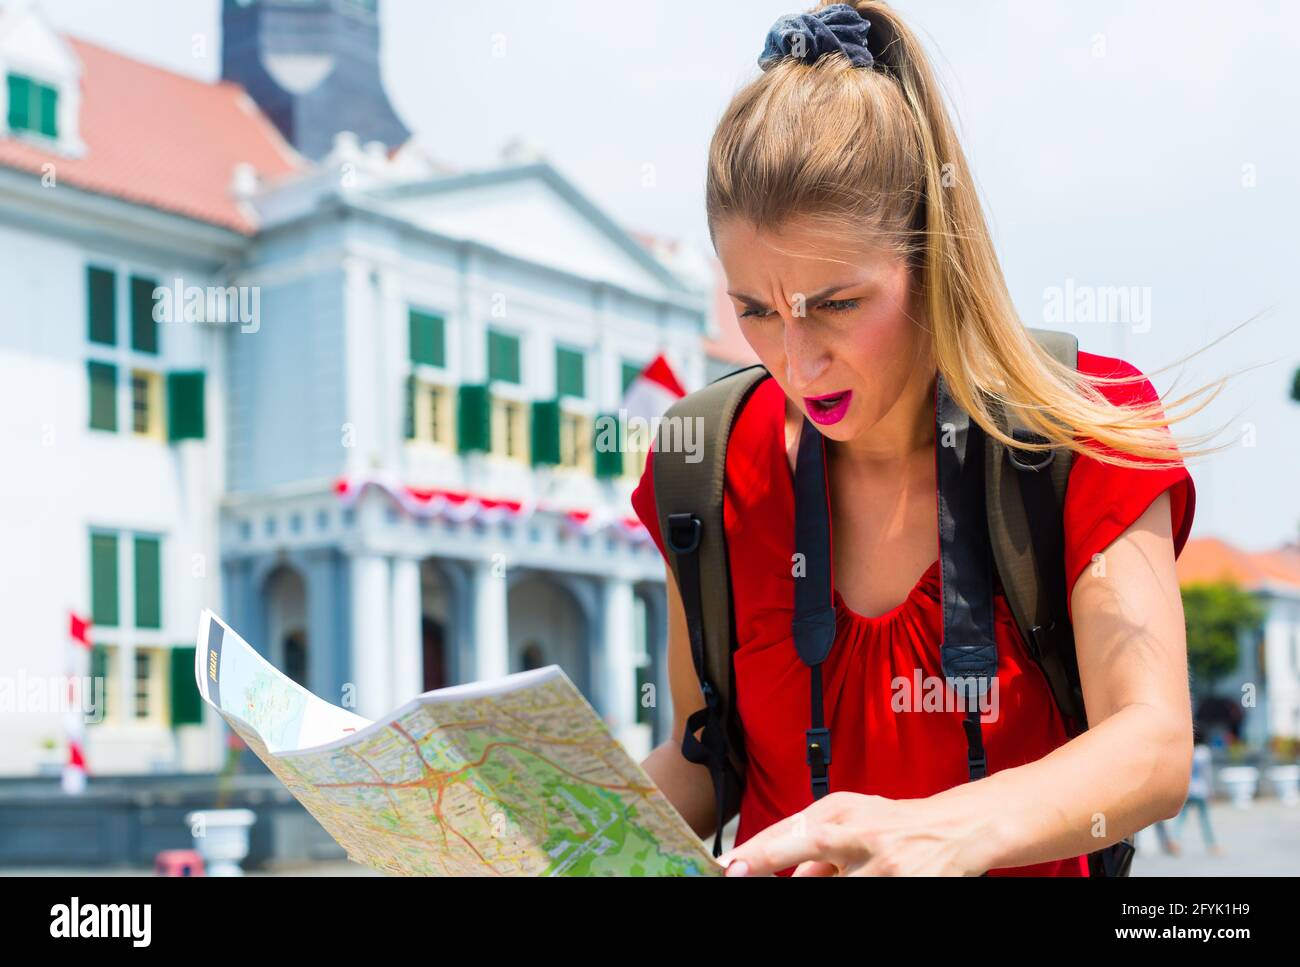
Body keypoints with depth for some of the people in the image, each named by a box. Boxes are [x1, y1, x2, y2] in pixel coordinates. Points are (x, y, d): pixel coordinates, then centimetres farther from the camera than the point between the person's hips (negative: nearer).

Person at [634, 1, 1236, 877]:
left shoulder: (1078, 448, -8)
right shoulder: (711, 468, -2)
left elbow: (1155, 746, -19)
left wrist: (946, 831, -36)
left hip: (1021, 864, -1)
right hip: (771, 858, 1)